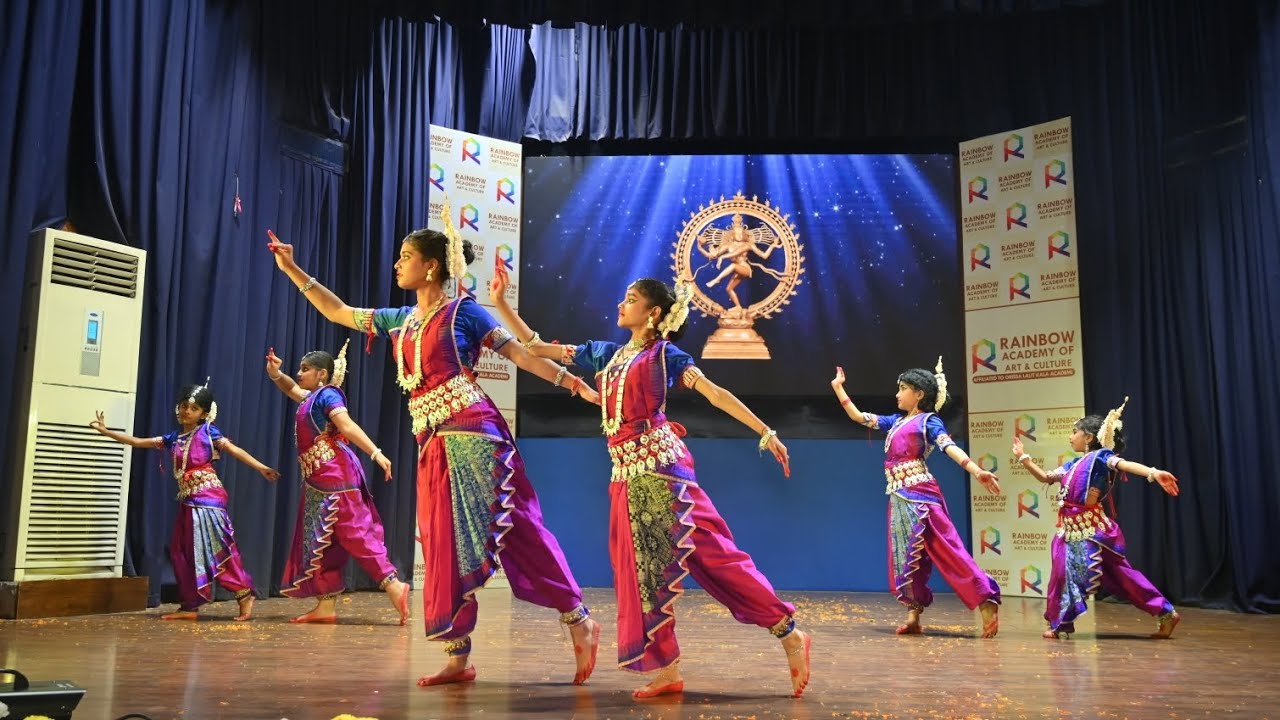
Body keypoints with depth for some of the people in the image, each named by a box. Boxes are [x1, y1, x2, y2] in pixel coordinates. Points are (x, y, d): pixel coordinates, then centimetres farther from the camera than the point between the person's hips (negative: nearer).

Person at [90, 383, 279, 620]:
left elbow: (235, 450, -12)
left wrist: (261, 468, -24)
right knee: (182, 552, 7)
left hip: (208, 498, -7)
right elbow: (138, 442, 20)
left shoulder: (208, 432, -2)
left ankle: (245, 597, -8)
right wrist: (106, 431, 19)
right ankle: (190, 606, 14)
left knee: (217, 550, -11)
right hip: (188, 501, 7)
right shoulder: (173, 438, 14)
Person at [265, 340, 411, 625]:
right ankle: (326, 606, 12)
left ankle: (394, 586, -16)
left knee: (354, 533, -14)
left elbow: (348, 426, -23)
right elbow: (292, 389, 38)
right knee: (321, 541, 9)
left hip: (335, 475, -10)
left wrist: (376, 453, -34)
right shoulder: (312, 397, 18)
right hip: (319, 480, 10)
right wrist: (275, 374, 19)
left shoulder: (327, 394, -9)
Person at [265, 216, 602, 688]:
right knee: (443, 546, 5)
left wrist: (574, 383, -6)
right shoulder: (401, 320, 19)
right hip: (435, 445, 7)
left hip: (471, 434, -7)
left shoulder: (462, 312, 1)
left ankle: (580, 622, -3)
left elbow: (520, 354, -1)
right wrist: (292, 270, 28)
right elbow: (339, 312, 28)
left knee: (515, 530, -11)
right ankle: (458, 658, 10)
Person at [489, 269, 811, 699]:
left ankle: (789, 636, -2)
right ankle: (666, 669, 12)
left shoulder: (664, 353, 2)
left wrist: (765, 433, -12)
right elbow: (535, 348, 22)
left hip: (660, 465, -7)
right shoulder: (606, 354, 19)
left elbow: (715, 394, -5)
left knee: (710, 552, -10)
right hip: (627, 473, 7)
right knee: (639, 568, 5)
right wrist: (500, 304, 17)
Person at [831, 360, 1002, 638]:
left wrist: (977, 471, -30)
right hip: (898, 497, 8)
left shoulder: (928, 420, 0)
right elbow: (858, 417, 28)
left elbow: (950, 447, -15)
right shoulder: (896, 421, 20)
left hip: (920, 495, -8)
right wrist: (838, 388, 28)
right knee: (906, 556, 6)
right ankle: (913, 616, 9)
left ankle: (987, 601, -12)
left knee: (946, 550, -12)